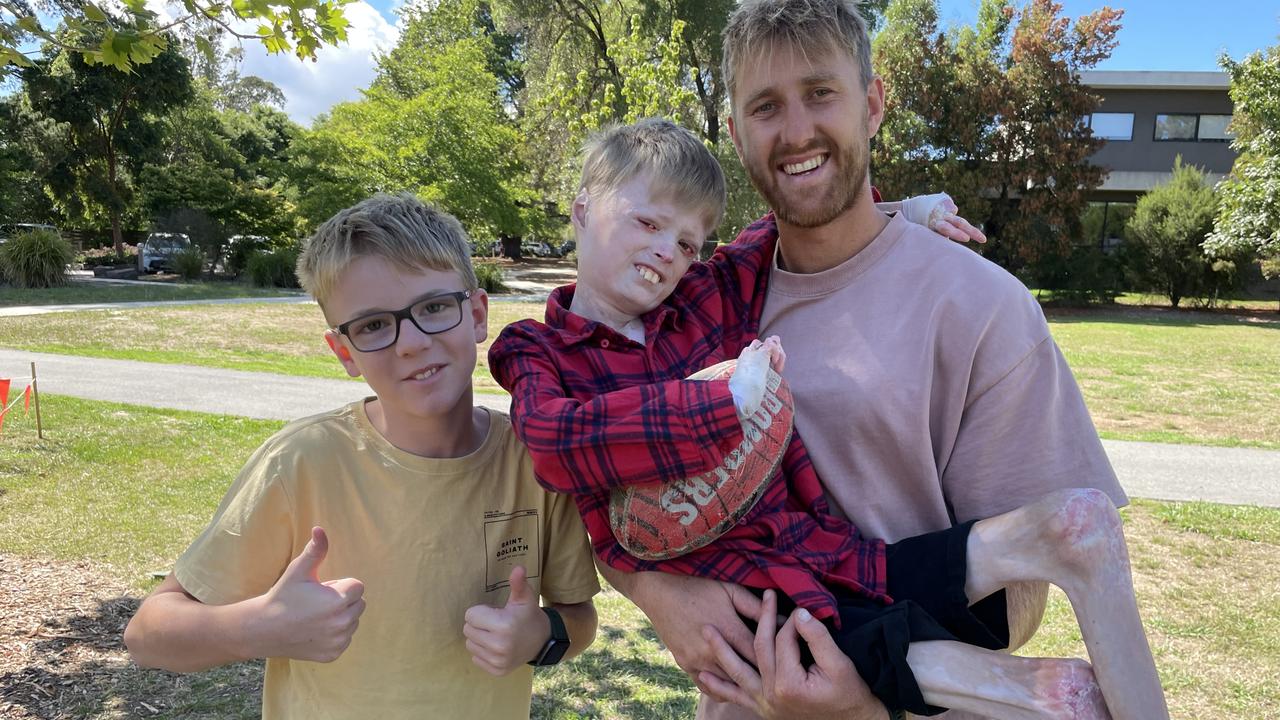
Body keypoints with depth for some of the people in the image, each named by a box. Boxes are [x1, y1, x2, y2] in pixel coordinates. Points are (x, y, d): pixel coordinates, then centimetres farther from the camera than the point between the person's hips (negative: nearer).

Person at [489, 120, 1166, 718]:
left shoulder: (709, 300, 13)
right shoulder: (535, 351, 3)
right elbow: (554, 443, -22)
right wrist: (728, 401, -21)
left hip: (839, 556, 6)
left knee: (1081, 522, -7)